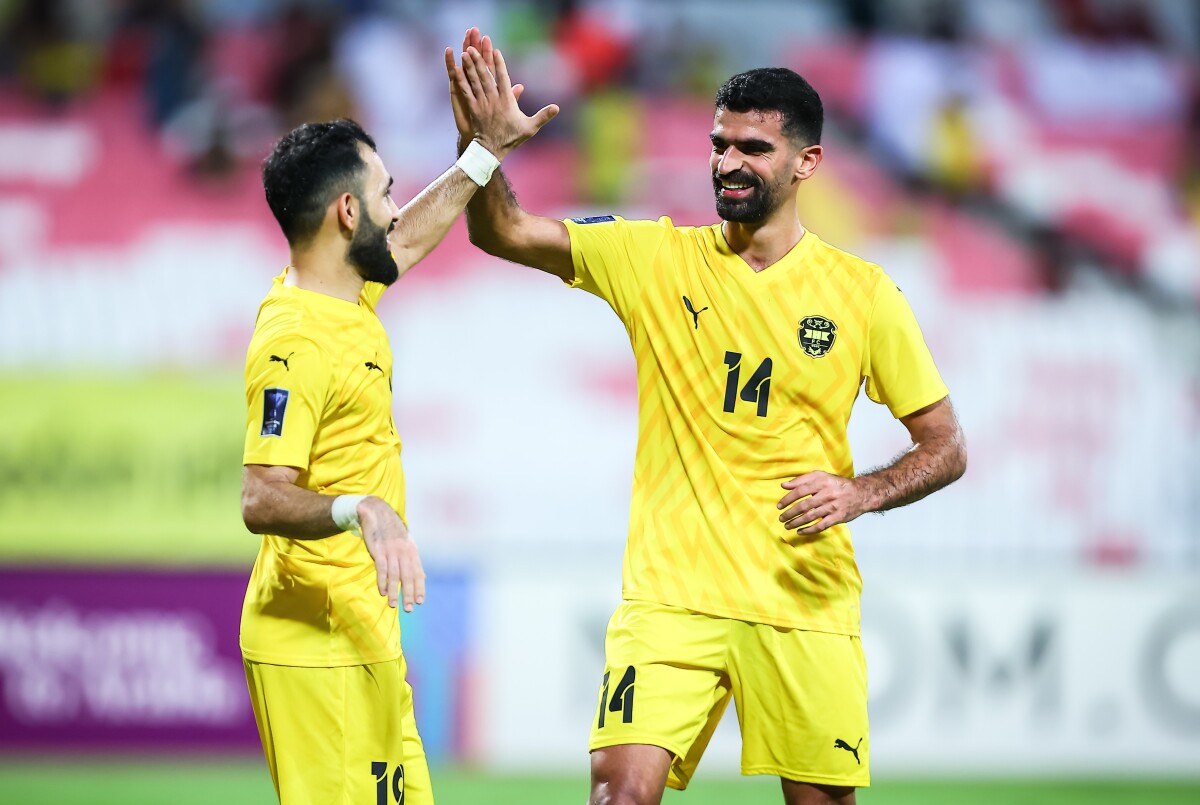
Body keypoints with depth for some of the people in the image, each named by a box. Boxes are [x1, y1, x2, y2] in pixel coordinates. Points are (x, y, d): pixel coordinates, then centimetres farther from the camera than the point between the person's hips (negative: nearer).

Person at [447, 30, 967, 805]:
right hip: (671, 592, 0)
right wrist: (480, 144, -18)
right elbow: (504, 232, 1)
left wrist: (860, 493, -12)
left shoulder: (863, 292, 2)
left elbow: (945, 447, 6)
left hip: (805, 600, 0)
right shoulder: (655, 258, 5)